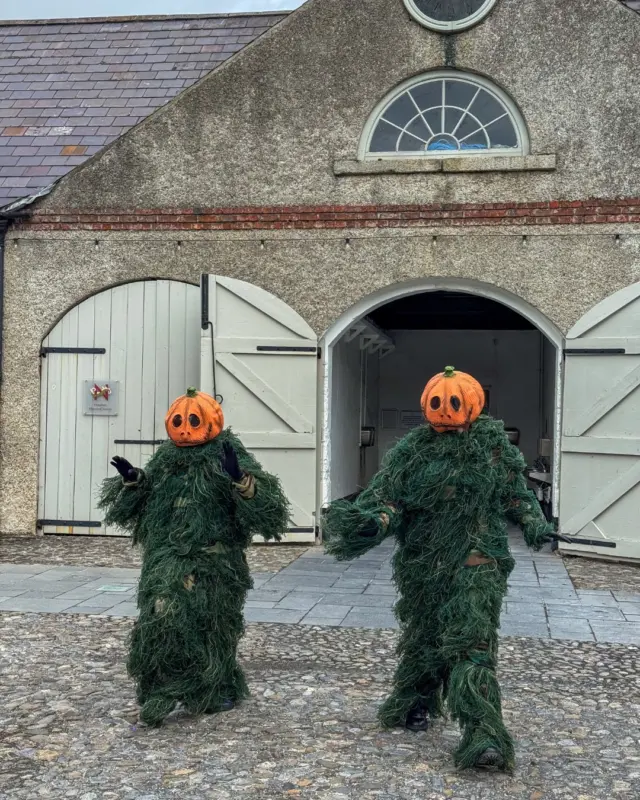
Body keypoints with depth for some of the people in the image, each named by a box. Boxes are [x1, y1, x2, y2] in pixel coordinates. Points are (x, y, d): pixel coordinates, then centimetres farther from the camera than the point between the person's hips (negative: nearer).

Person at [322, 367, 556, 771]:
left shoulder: (494, 446, 0)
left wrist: (534, 522, -4)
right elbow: (387, 497, -6)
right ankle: (416, 704, 42)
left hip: (476, 561, -2)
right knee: (422, 636, 17)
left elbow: (515, 493, 12)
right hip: (423, 563, 2)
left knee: (472, 643, -13)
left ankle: (484, 736, -14)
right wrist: (373, 521, -26)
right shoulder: (412, 450, -1)